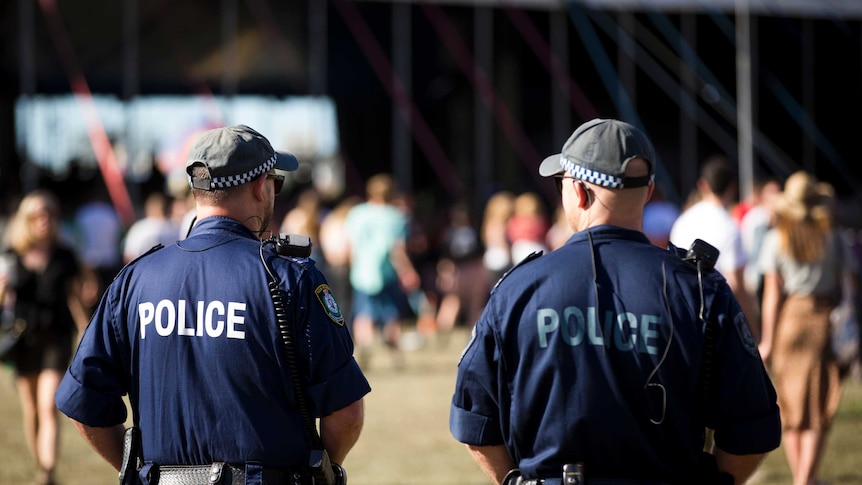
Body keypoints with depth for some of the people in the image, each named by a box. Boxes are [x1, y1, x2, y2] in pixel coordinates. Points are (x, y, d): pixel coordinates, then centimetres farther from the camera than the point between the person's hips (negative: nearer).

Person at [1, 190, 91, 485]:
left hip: (57, 338, -2)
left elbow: (76, 298, 9)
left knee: (48, 407, -14)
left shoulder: (65, 257, 3)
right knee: (31, 411, 9)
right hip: (24, 338, 2)